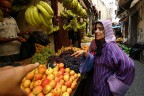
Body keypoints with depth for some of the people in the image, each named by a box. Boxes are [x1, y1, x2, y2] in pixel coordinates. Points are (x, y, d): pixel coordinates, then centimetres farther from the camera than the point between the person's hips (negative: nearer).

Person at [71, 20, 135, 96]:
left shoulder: (110, 46, -24)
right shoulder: (99, 45, 1)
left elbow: (128, 65, -36)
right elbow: (94, 62, 3)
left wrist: (115, 79, -22)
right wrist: (85, 53, -14)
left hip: (105, 87, -7)